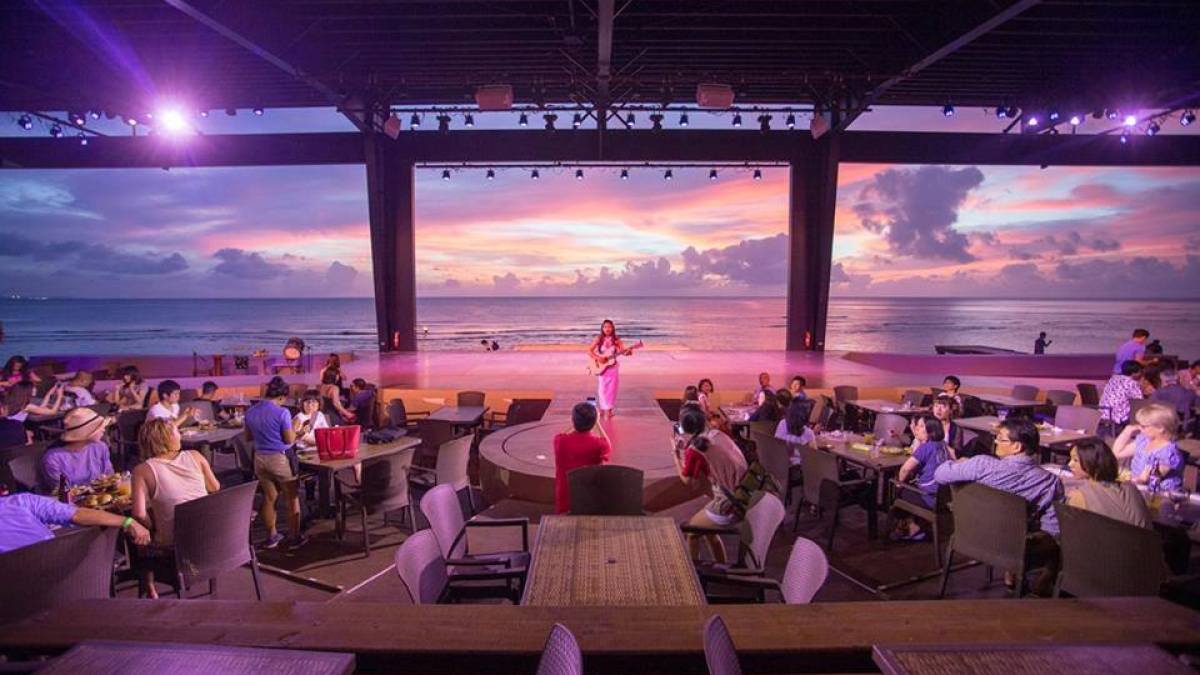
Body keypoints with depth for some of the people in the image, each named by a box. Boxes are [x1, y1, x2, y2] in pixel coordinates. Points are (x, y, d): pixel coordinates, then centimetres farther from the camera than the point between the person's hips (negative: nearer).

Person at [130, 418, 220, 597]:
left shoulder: (142, 470, -8)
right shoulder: (195, 456, -1)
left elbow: (140, 515, -15)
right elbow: (215, 488, 10)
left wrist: (154, 529, 2)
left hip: (174, 545, -3)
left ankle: (149, 588, 30)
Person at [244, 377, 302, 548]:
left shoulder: (250, 412, 3)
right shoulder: (282, 412, -17)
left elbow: (248, 437, 14)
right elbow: (290, 439, -13)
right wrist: (294, 429, 5)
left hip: (259, 458, 6)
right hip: (279, 458, -6)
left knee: (269, 497, 16)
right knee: (292, 497, 7)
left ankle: (272, 536, 24)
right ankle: (295, 537, 13)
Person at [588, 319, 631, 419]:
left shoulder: (616, 339, -3)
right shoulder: (598, 339, -4)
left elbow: (623, 352, -9)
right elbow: (589, 351, -4)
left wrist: (628, 352, -31)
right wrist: (597, 357, -19)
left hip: (613, 367, 1)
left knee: (611, 389, 3)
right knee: (602, 389, 0)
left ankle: (609, 410, 14)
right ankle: (603, 409, 15)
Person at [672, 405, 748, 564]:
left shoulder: (694, 449, -14)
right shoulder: (718, 435, 7)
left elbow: (687, 480, 2)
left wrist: (676, 453, 9)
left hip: (729, 506, -7)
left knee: (691, 529, 19)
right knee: (706, 527, 29)